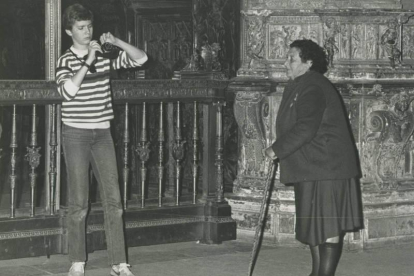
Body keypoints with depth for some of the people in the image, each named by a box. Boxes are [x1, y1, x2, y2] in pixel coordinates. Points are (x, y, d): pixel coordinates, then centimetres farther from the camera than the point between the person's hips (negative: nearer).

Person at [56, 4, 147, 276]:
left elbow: (141, 58, 4)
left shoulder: (104, 56, 8)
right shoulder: (66, 60, -4)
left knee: (113, 198, -1)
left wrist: (116, 42, -9)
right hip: (76, 134, -4)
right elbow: (68, 90, -21)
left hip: (102, 133, 4)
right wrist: (88, 60, -21)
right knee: (79, 202, 0)